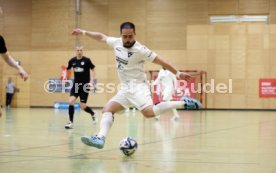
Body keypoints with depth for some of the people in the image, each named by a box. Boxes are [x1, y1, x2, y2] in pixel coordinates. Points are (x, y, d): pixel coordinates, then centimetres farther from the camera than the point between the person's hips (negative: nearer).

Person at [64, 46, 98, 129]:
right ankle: (71, 122, -7)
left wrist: (93, 81, -11)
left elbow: (93, 69, -2)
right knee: (71, 101, -17)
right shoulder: (72, 60, 1)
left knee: (83, 106, -3)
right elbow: (67, 69, 15)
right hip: (76, 85, 3)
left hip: (85, 85, -3)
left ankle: (93, 114, 31)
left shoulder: (87, 60, -9)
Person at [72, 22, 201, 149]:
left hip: (138, 86, -7)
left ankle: (183, 103, -22)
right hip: (125, 88, 7)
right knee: (107, 109, -6)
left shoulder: (140, 50, -15)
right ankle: (100, 138, -16)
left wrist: (177, 73, -10)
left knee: (149, 112, -30)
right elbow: (101, 37, 21)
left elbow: (161, 61, -11)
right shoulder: (117, 42, 2)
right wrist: (83, 32, 26)